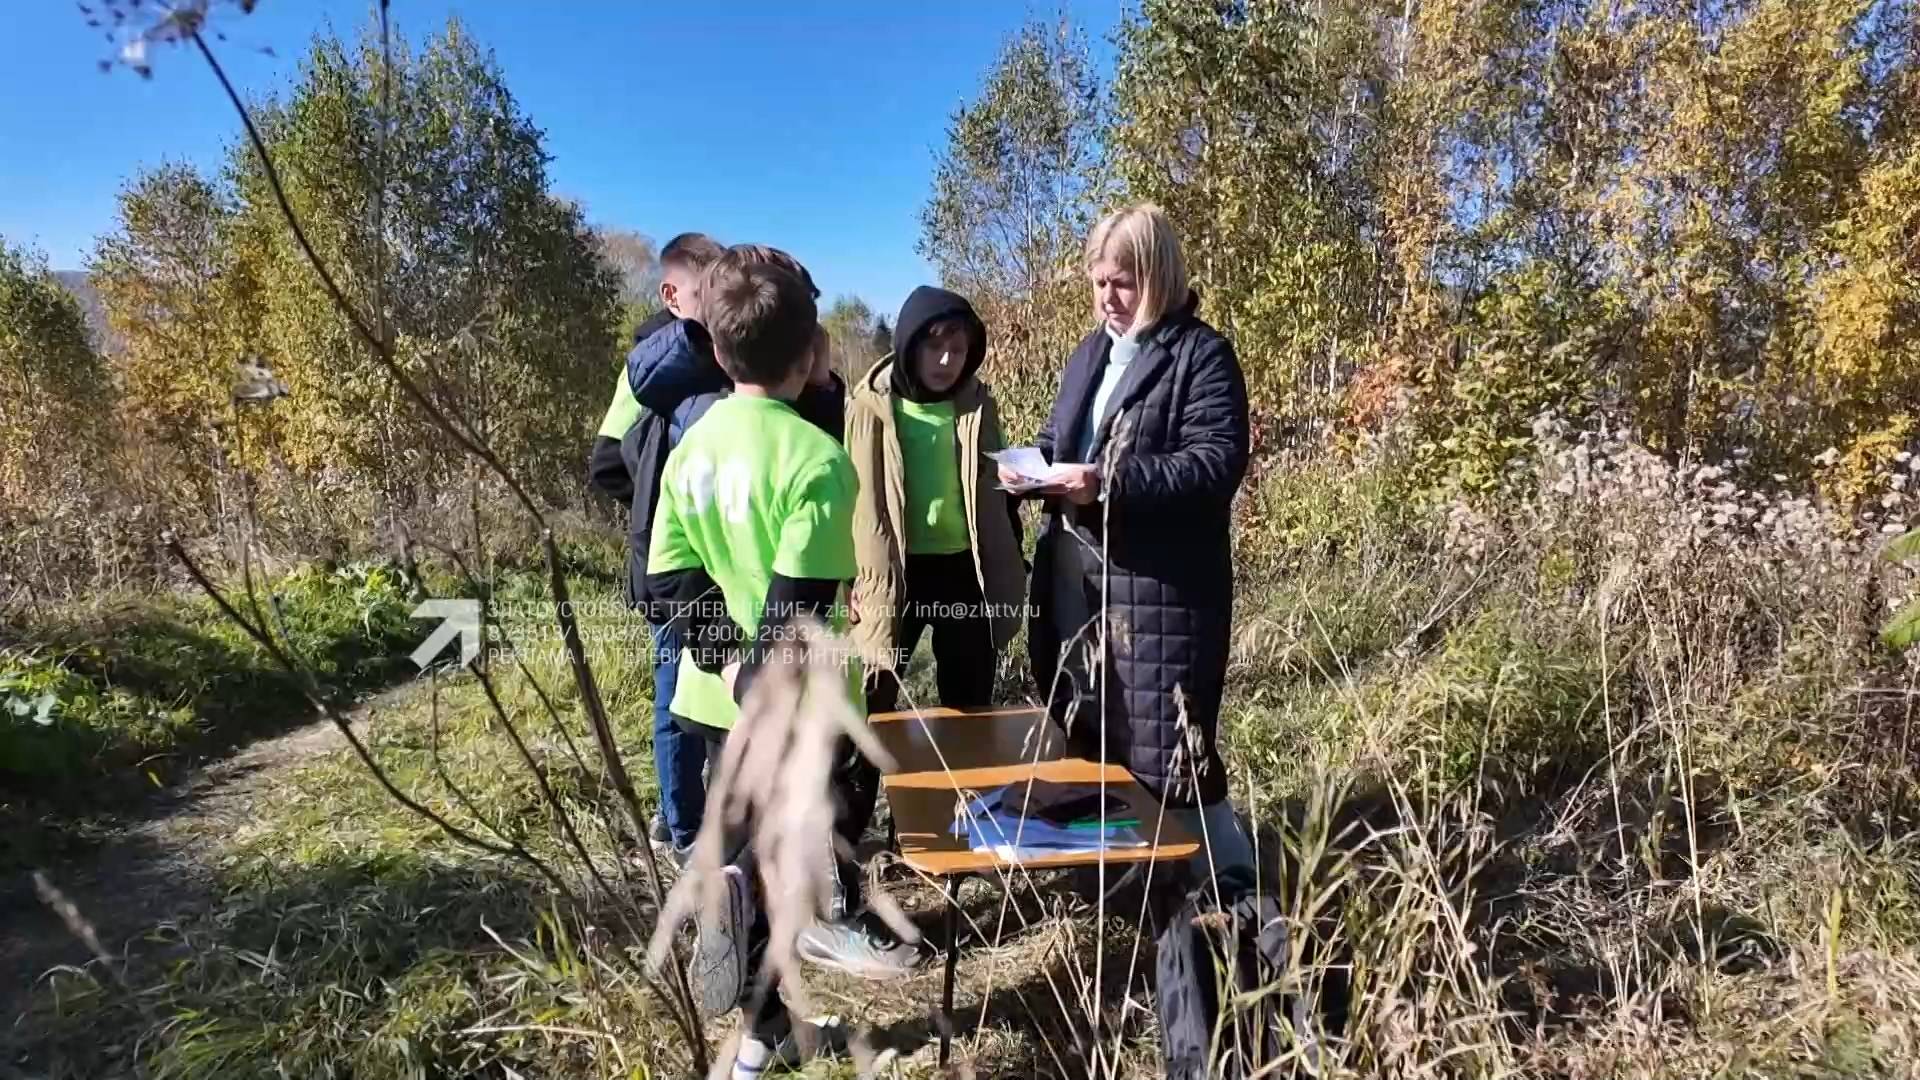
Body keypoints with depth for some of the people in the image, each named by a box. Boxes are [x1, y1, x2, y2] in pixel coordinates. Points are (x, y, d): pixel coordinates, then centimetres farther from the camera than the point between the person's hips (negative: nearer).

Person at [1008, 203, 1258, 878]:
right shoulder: (1091, 352, 15)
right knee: (1086, 735, 18)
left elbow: (1218, 460, -19)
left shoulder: (1202, 353, -9)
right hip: (1077, 576, 8)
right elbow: (1058, 439, 21)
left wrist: (1110, 482, -27)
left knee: (1164, 749, -3)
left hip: (1160, 583, -8)